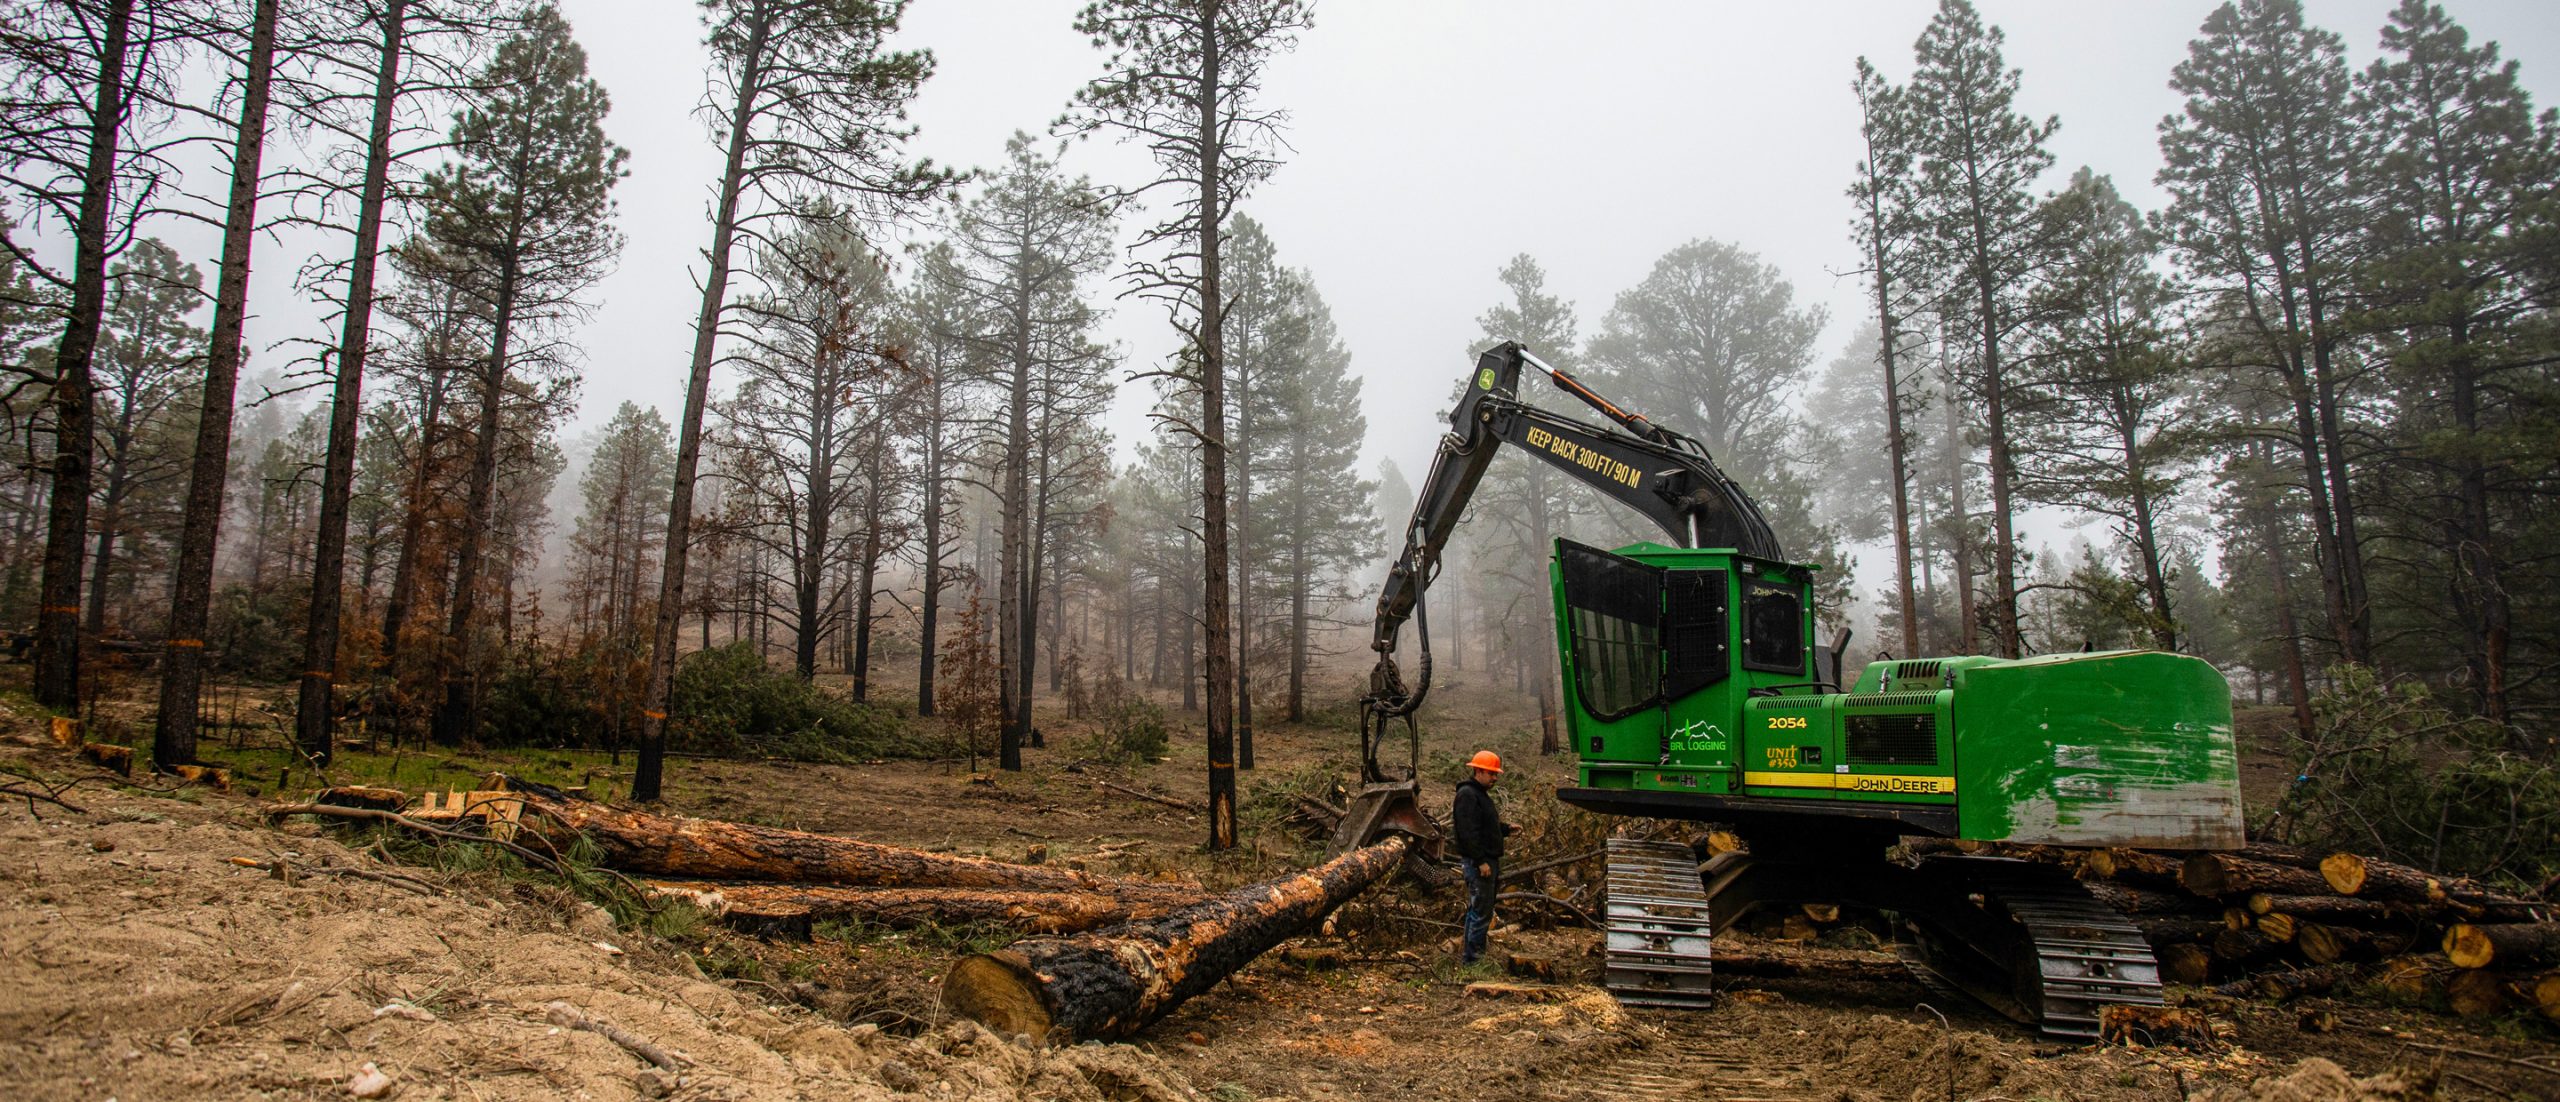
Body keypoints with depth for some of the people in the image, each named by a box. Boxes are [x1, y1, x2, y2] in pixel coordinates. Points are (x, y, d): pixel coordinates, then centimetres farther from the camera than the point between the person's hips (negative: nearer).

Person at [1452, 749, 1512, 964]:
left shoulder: (1481, 794, 18)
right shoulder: (1467, 794, -15)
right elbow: (1468, 832, -23)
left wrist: (1505, 829, 16)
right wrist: (1481, 861, -24)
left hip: (1489, 860, 11)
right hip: (1478, 863, -11)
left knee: (1477, 909, 16)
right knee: (1481, 911, -8)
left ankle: (1469, 952, 24)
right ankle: (1472, 956, -2)